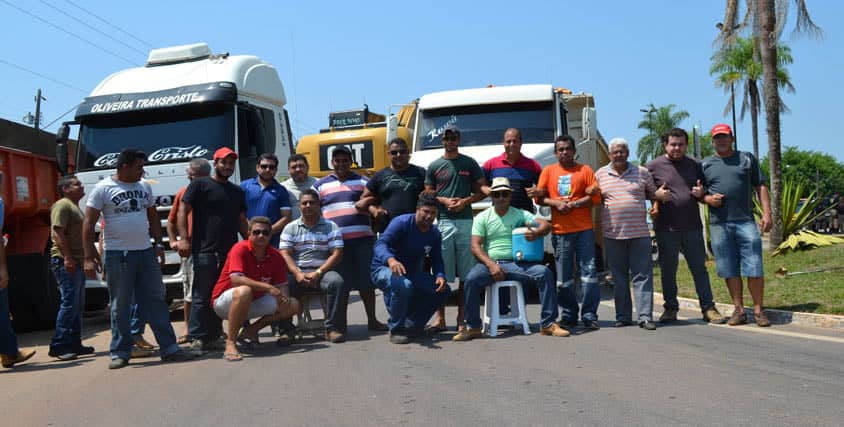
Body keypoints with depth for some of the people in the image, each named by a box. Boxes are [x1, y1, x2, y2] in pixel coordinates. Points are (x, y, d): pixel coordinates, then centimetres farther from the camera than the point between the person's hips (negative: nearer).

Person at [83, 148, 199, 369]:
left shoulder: (144, 187, 13)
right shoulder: (103, 188, -4)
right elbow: (88, 224, -6)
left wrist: (158, 244, 11)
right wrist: (88, 257, -11)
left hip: (145, 252, 5)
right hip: (117, 254, -5)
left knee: (156, 301, 5)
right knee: (120, 306, 2)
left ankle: (169, 348, 8)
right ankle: (120, 353, 11)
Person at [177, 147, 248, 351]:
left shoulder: (237, 191, 21)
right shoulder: (200, 185, 4)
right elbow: (183, 211, -1)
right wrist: (184, 239, -11)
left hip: (230, 251, 6)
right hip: (205, 249, -6)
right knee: (202, 295, -5)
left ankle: (214, 336, 15)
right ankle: (198, 337, -1)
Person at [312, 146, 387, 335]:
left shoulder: (362, 182, 13)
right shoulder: (321, 185, 13)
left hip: (362, 239, 1)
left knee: (367, 281, 5)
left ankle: (372, 320, 16)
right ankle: (340, 324, 11)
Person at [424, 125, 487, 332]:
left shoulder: (470, 163, 10)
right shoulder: (434, 166, 11)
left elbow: (482, 190, 10)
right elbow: (428, 194, 11)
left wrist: (465, 201, -6)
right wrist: (445, 201, -7)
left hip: (465, 221, 1)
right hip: (442, 221, 0)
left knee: (466, 272, 0)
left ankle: (462, 316, 7)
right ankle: (440, 317, 0)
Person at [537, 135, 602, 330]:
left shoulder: (585, 170, 8)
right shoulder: (548, 171, 12)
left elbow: (595, 197, 1)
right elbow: (540, 197, 8)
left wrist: (573, 204, -10)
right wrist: (556, 203, -9)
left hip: (584, 229, -1)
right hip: (560, 231, 1)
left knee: (589, 270, -4)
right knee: (563, 276, 3)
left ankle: (589, 315, 2)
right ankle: (569, 314, 14)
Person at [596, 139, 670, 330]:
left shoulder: (642, 172, 9)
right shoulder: (600, 174, 9)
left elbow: (651, 193, 16)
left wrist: (661, 194, -5)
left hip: (639, 233, 0)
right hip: (612, 234, 1)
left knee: (643, 275, -3)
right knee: (619, 277, 7)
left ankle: (645, 316, -1)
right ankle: (623, 317, 14)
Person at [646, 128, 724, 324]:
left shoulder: (694, 165, 11)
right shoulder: (653, 166, 1)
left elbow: (705, 195, 19)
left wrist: (701, 194, -4)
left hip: (692, 226, 2)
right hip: (666, 228, -2)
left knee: (699, 268, 4)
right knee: (668, 270, 7)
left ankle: (708, 308, 10)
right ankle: (670, 308, 18)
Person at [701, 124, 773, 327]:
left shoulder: (747, 159, 12)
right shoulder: (705, 164, 13)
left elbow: (761, 187, 9)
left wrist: (767, 213, -1)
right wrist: (708, 198, -7)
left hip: (745, 221, -1)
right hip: (719, 224, 1)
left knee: (754, 268, -4)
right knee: (730, 271, 3)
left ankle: (758, 310, 5)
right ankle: (739, 310, 11)